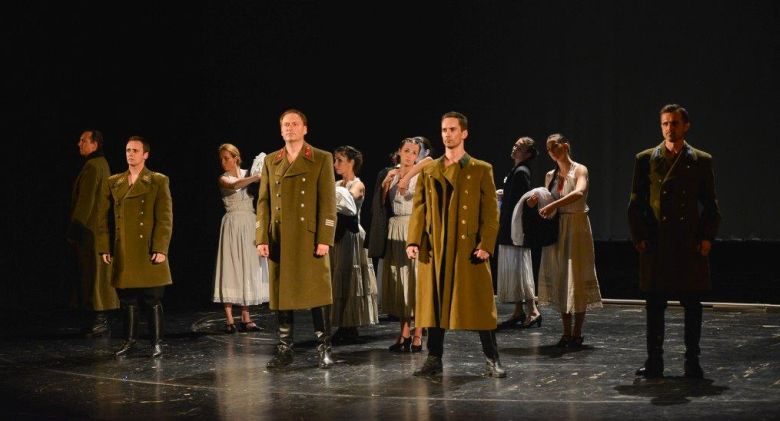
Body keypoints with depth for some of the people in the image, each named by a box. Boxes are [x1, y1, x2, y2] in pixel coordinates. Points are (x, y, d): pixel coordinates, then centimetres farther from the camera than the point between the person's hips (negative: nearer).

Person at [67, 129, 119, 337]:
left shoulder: (92, 167, -16)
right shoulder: (102, 164, 15)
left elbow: (85, 201, -19)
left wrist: (74, 229, -16)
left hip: (91, 229, -10)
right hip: (99, 227, 10)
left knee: (94, 273, -6)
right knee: (97, 274, 12)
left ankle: (100, 322, -3)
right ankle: (98, 320, 17)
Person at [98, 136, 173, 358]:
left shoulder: (158, 181, 1)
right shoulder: (114, 182, 12)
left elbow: (165, 218, -5)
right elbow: (105, 217, 12)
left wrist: (160, 249, -12)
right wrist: (105, 248, 5)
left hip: (148, 251, -3)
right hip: (123, 253, 4)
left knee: (152, 300, 0)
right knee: (128, 300, 8)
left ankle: (156, 342, 10)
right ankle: (130, 341, 19)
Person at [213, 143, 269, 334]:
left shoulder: (248, 174, 11)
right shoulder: (223, 179, -1)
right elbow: (234, 186, -24)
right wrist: (256, 177, -32)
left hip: (250, 225, 4)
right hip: (233, 225, -4)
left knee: (248, 268, 4)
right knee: (231, 268, -7)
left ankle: (246, 318, 9)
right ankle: (229, 320, -6)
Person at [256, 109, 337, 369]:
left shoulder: (322, 159, 3)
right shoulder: (271, 161, 13)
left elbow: (327, 201, -3)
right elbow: (263, 202, 10)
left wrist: (324, 239, -10)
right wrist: (262, 238, 0)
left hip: (309, 238, -3)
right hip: (279, 239, 3)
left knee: (317, 292, -3)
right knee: (281, 293, 5)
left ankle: (324, 349, 6)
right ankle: (284, 349, 13)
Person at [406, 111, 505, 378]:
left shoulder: (481, 170, 6)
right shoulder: (428, 171, 14)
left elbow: (491, 212, 1)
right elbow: (419, 209, 9)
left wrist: (486, 245, -11)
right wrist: (413, 241, -4)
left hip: (469, 248, -3)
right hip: (433, 248, 3)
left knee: (478, 304, -2)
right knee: (434, 303, 4)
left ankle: (492, 360, 5)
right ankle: (434, 360, 13)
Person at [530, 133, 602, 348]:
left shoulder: (579, 170, -5)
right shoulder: (550, 176, 12)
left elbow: (579, 193, -25)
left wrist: (554, 205, -35)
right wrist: (537, 202, -6)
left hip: (576, 228, -5)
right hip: (556, 229, 6)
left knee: (576, 278, -4)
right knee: (559, 278, 5)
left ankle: (577, 334, 2)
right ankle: (566, 333, 12)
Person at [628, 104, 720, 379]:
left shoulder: (701, 161, 6)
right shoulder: (645, 159, 6)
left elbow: (710, 205, 8)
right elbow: (636, 204, 7)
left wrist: (707, 237, -3)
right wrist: (639, 237, -1)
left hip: (691, 244, 0)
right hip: (656, 244, 0)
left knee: (692, 305, 4)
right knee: (655, 306, 3)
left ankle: (692, 362, 12)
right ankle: (654, 362, 9)